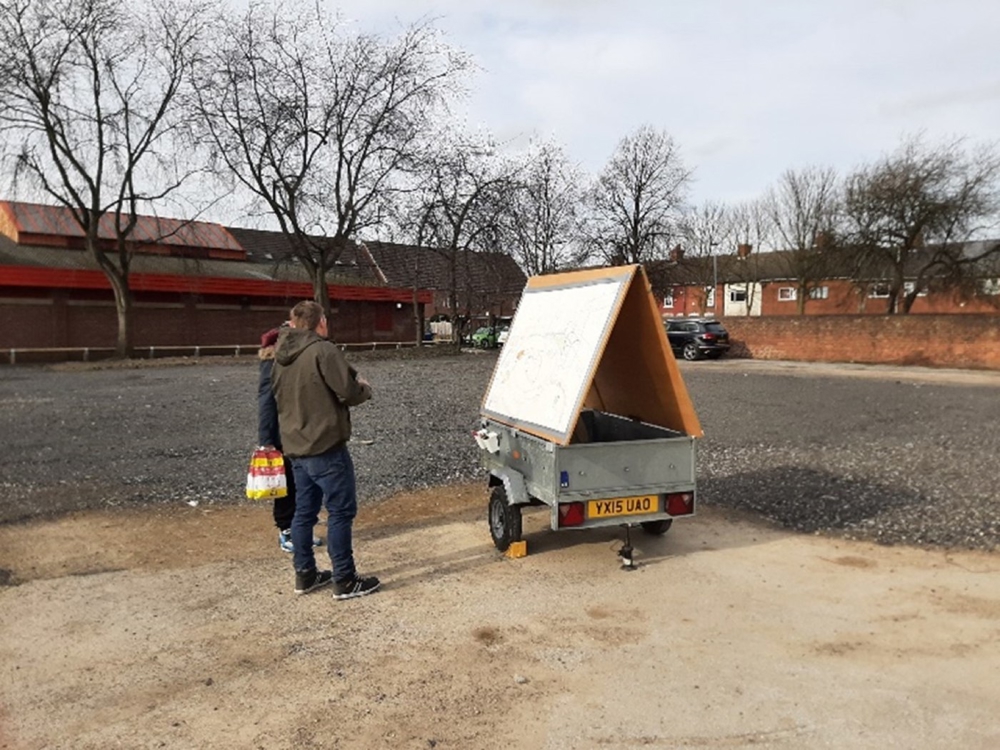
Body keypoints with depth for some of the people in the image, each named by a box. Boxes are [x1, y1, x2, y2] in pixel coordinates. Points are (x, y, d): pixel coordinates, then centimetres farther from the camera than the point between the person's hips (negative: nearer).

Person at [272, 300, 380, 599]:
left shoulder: (281, 357, 11)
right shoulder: (324, 350, -14)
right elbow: (348, 392, -18)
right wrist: (364, 388, 5)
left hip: (296, 448, 8)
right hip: (326, 447, -8)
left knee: (304, 511, 15)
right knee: (341, 511, -1)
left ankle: (305, 574, 24)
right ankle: (345, 581, 4)